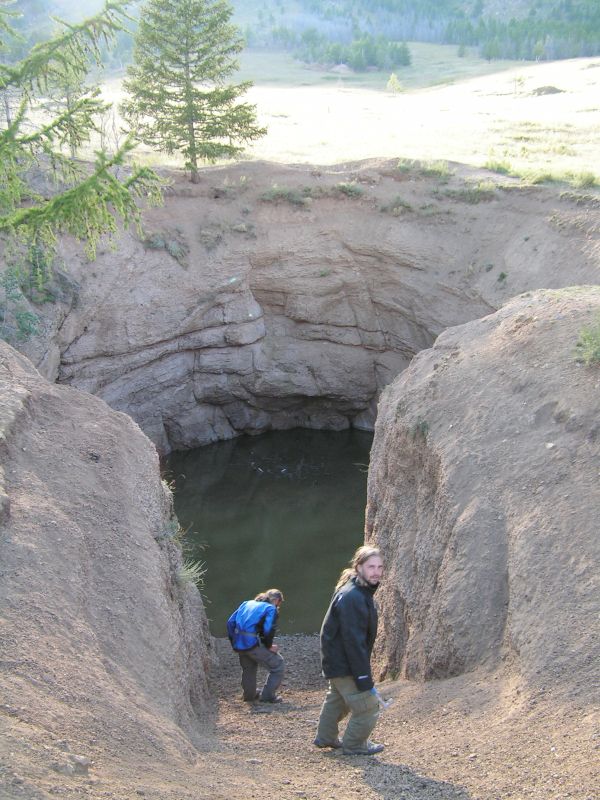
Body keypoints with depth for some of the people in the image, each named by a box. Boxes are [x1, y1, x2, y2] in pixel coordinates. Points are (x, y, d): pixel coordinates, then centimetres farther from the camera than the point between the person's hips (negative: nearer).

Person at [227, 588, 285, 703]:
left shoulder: (247, 603, 20)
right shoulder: (271, 609, 0)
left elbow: (230, 622, 16)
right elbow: (269, 629, -15)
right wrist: (269, 646, -1)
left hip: (238, 645, 7)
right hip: (253, 644, -7)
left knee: (248, 668, 29)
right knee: (277, 664, 8)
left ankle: (249, 695, 42)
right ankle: (268, 695, 9)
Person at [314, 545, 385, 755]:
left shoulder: (362, 592, 5)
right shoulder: (352, 597, -28)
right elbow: (354, 641, -30)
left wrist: (365, 677, 18)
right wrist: (365, 680, -27)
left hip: (336, 660, 11)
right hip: (344, 664, -11)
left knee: (337, 699, 28)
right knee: (367, 706, -2)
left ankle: (326, 737, 45)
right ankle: (354, 745, 16)